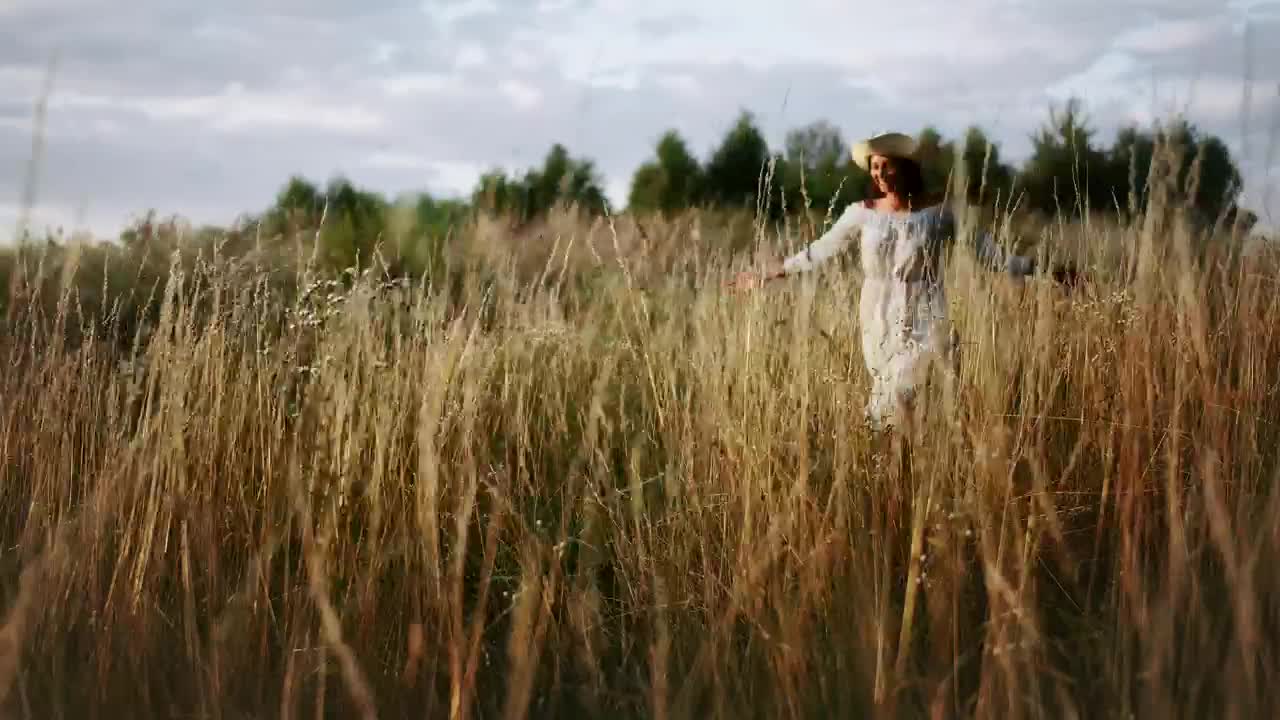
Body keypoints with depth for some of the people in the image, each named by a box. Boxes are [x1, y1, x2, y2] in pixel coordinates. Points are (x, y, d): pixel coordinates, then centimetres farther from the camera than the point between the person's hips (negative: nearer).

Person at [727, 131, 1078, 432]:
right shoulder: (862, 213, 1)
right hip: (879, 319, 2)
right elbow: (820, 251, 9)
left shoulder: (938, 212, -3)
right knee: (886, 400, 6)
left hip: (924, 318, -2)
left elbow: (985, 250, 0)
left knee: (900, 397, -13)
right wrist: (768, 274, 9)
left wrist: (1041, 269, -4)